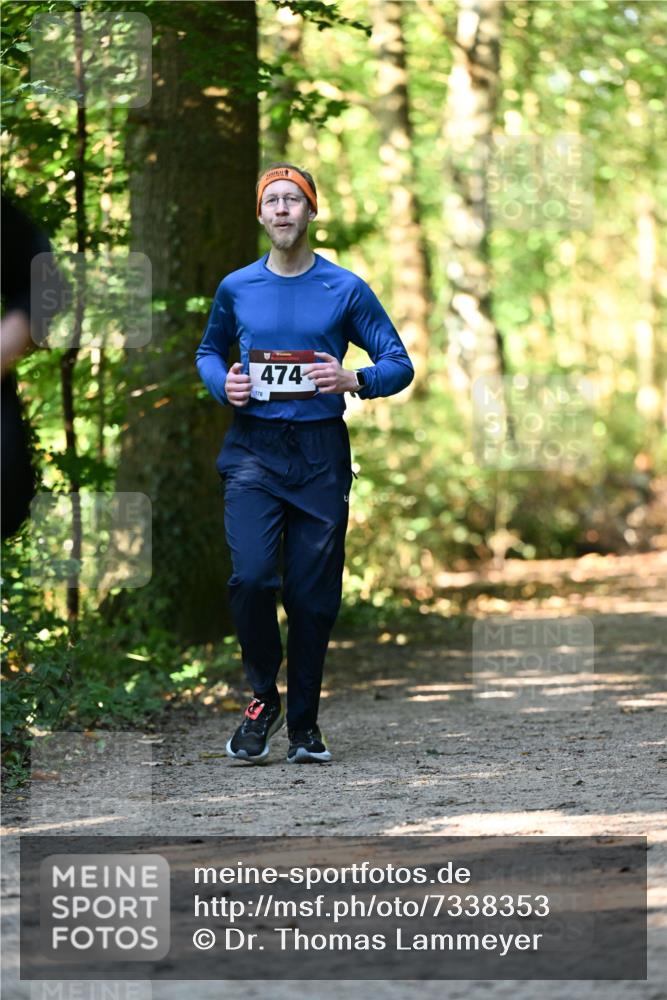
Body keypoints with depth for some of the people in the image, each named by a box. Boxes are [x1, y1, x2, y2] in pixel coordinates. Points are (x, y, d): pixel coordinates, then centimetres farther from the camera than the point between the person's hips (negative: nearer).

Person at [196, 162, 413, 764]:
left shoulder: (345, 290, 3)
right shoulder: (237, 288, 8)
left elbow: (399, 363, 5)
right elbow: (209, 351, 24)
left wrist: (356, 381, -16)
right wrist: (223, 384, 2)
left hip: (320, 452, 0)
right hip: (253, 449, 0)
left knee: (313, 594, 1)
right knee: (251, 577, -17)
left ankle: (304, 723, 14)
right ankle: (263, 698, 4)